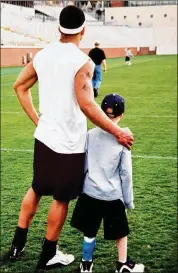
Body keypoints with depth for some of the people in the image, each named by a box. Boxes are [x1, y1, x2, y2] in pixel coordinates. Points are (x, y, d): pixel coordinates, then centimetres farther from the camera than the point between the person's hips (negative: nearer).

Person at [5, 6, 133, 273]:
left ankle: (17, 244, 30)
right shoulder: (82, 61, -18)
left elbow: (19, 86, 10)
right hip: (68, 143, -6)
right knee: (61, 199, 10)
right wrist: (118, 132, -18)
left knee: (36, 189, 22)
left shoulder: (42, 55, 2)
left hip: (43, 137, 6)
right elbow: (86, 105, -25)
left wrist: (37, 120, 14)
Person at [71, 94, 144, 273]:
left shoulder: (90, 135, -3)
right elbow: (126, 173, -6)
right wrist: (129, 200, 4)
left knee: (89, 232, 15)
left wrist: (79, 186, 17)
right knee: (121, 231, 17)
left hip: (90, 192, 2)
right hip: (113, 196, -2)